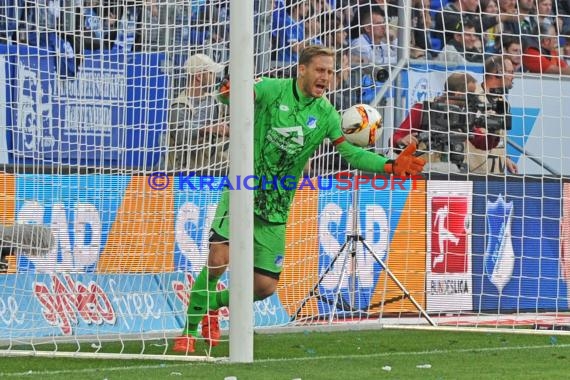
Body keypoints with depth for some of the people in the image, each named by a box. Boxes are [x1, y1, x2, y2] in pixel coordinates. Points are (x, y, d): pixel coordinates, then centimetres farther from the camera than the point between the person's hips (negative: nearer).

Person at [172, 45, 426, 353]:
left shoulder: (325, 113, 1)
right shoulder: (273, 90, -8)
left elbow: (350, 151, -2)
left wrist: (390, 166, -17)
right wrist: (229, 91, -48)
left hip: (276, 209, 4)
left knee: (265, 286, 1)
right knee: (218, 260, -20)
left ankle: (212, 305, 29)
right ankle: (189, 329, -2)